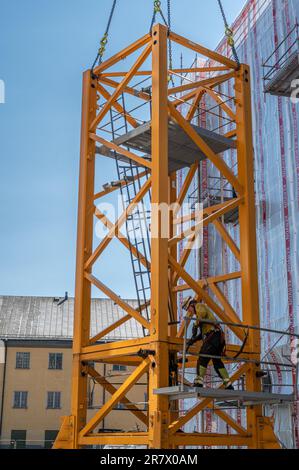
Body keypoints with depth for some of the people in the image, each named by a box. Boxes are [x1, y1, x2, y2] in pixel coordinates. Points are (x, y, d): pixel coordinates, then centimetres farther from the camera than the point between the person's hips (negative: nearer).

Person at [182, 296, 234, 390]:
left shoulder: (199, 306, 7)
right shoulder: (201, 311, 33)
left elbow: (202, 313, -20)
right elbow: (203, 333, 29)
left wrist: (195, 326, -16)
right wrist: (193, 340, 22)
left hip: (212, 335, -10)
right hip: (219, 337, 10)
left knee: (202, 359, -13)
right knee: (217, 361, 9)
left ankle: (198, 382, -21)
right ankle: (228, 385, 5)